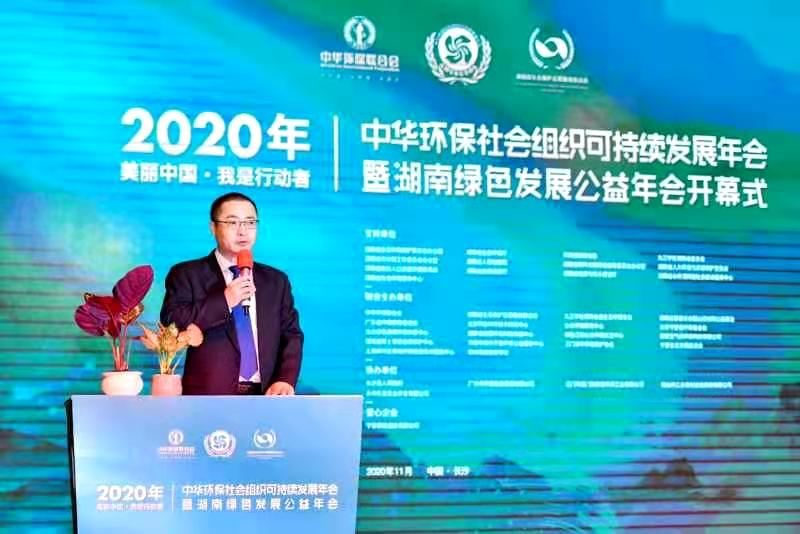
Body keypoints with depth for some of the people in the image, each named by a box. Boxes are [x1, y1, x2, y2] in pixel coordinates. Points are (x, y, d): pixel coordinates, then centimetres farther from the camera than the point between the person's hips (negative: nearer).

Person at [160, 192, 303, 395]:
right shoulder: (186, 274, 7)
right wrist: (223, 302, -12)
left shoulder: (276, 280, 16)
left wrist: (286, 379, -7)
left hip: (264, 395, 3)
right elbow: (171, 325, -6)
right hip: (209, 394, -3)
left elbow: (291, 336, 10)